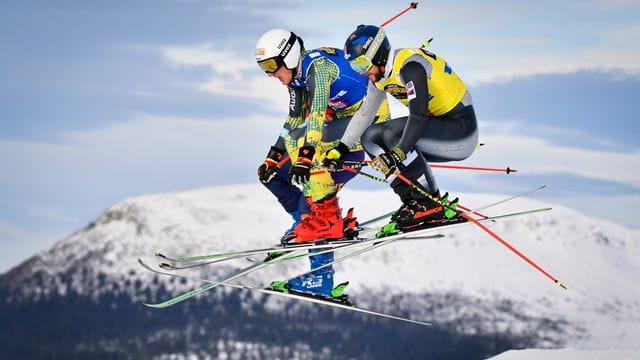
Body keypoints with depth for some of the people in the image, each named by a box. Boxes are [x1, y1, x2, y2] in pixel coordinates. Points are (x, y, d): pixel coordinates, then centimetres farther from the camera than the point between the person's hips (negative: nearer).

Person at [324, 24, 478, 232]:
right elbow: (364, 113, 10)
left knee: (393, 133, -28)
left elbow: (418, 116, -34)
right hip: (439, 125, 10)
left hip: (462, 127, -10)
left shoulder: (409, 65, -24)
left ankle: (432, 205, -20)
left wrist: (399, 153, -43)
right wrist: (340, 149, 2)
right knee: (370, 137, 4)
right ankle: (413, 201, -1)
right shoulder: (380, 74, 4)